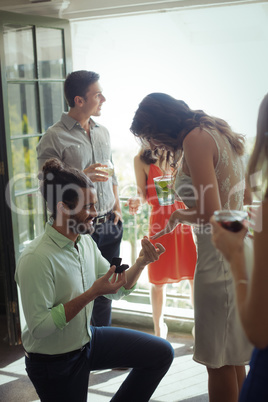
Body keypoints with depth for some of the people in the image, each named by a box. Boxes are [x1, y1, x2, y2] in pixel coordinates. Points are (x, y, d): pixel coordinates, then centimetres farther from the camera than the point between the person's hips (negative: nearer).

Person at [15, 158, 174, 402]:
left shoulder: (85, 242, -3)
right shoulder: (36, 259, -29)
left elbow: (118, 290, 3)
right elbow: (38, 327, -30)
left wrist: (141, 262, -14)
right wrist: (91, 294, -32)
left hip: (87, 339, 7)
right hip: (54, 363, -7)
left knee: (161, 353, 3)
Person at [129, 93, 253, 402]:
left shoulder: (196, 139, -16)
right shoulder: (216, 130, 13)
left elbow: (210, 214, -24)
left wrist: (177, 216, -5)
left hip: (221, 257, -10)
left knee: (218, 359, 4)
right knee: (233, 357, 21)